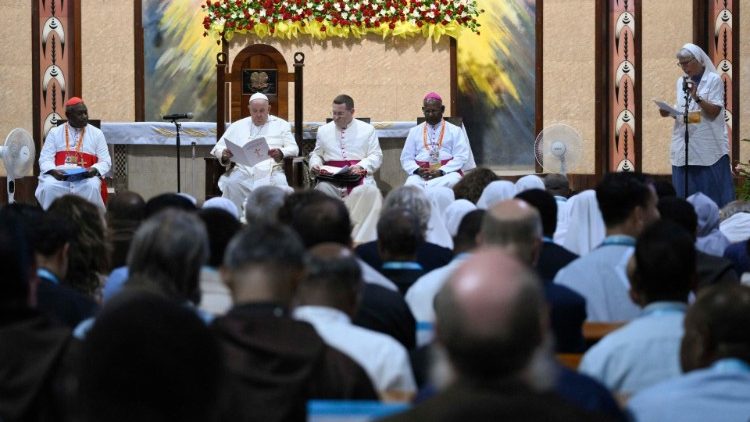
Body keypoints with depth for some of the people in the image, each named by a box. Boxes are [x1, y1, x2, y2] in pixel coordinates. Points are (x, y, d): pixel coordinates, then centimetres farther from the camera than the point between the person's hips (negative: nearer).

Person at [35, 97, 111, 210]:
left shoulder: (96, 134, 11)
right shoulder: (55, 132, 11)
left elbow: (105, 162, 8)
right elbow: (45, 159, 6)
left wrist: (94, 170, -15)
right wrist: (53, 171, -17)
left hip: (85, 177, 0)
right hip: (59, 175, 0)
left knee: (92, 187, -34)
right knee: (48, 187, -32)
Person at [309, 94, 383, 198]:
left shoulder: (367, 129, 12)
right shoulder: (323, 130, 19)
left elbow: (376, 156, 6)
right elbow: (316, 154, 26)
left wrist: (361, 166, -13)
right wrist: (315, 164, 2)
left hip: (359, 177, -1)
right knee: (322, 187, -33)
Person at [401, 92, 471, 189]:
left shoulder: (455, 130, 11)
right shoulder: (414, 131, 19)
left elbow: (461, 157, 1)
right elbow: (406, 158, 14)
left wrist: (441, 171, -15)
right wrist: (417, 170, -9)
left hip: (447, 172, -1)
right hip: (420, 175, 1)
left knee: (452, 181, -38)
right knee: (411, 184, -35)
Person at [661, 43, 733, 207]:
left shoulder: (714, 79, -3)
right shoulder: (681, 81, 14)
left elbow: (714, 111, -11)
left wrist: (696, 97, -25)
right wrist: (669, 112, -2)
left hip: (708, 147, -5)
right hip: (684, 147, 5)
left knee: (711, 190, -5)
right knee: (686, 193, 4)